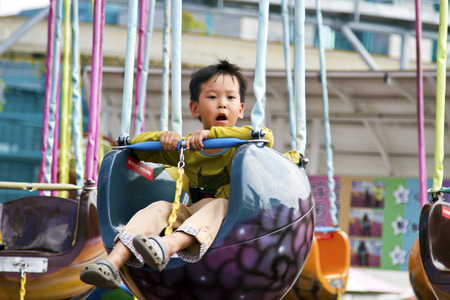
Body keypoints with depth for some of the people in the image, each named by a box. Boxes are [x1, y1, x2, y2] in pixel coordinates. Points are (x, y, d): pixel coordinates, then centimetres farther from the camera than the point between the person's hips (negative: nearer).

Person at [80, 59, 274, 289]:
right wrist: (162, 137, -7)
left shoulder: (240, 144, 2)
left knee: (218, 205, -34)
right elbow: (137, 145, 17)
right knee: (160, 208, -19)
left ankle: (169, 245, -61)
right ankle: (113, 262, -36)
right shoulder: (185, 148, 13)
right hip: (194, 215, 4)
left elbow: (266, 136, -22)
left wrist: (212, 133, -27)